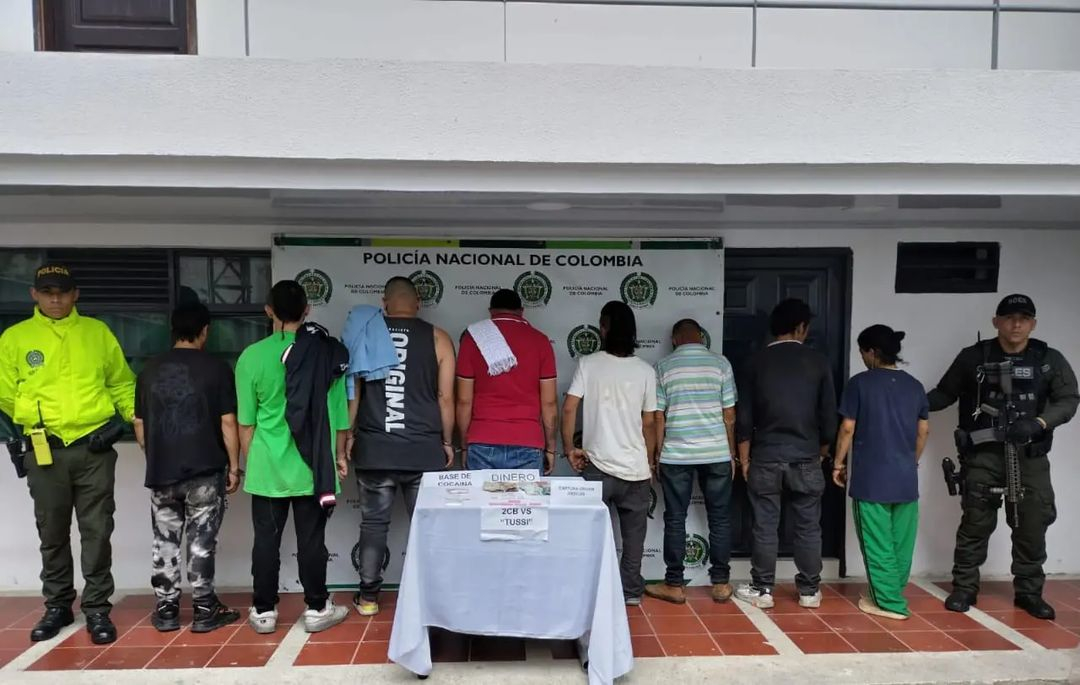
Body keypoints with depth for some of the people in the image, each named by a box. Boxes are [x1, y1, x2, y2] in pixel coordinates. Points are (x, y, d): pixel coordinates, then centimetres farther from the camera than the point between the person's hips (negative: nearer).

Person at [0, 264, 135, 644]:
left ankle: (97, 609, 13)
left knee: (97, 532, 3)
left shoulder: (98, 332, 7)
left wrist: (137, 416, 1)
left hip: (94, 449, -1)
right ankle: (57, 606, 27)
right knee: (52, 534, 12)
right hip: (44, 451, 1)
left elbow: (121, 383, 11)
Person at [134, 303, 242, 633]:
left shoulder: (150, 370, 4)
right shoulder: (216, 368, -8)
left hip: (161, 471, 3)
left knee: (165, 542, 13)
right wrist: (234, 466, -1)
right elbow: (228, 423, -9)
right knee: (201, 542, 4)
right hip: (205, 471, -3)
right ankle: (205, 611, 10)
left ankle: (166, 610, 19)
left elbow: (139, 424, 10)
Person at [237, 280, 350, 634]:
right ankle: (316, 609, 19)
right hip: (313, 466, 0)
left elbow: (246, 421, -1)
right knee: (312, 540, 9)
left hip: (268, 467, 0)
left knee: (266, 540, 11)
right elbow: (338, 412, 2)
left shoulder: (252, 356, -6)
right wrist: (339, 455, 15)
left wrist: (249, 461, 13)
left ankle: (264, 612, 21)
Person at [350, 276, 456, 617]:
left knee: (373, 523, 13)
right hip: (423, 448, -1)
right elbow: (445, 397, 0)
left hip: (374, 448, 1)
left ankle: (368, 595, 22)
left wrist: (349, 437, 17)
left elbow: (352, 393, 6)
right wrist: (446, 442, 10)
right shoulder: (437, 338, 0)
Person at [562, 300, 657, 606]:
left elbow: (569, 408, -10)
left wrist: (569, 448, 1)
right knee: (634, 533, 14)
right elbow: (649, 422, 3)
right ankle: (631, 591, 21)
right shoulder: (645, 371, -1)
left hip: (598, 464, -1)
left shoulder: (588, 364, -4)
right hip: (635, 467, 1)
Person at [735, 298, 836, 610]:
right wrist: (822, 451, 15)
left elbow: (744, 418, -1)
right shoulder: (817, 361, -2)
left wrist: (744, 459, 6)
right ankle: (809, 591, 19)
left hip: (765, 457, 0)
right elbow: (829, 414, 1)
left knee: (765, 527, 6)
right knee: (808, 527, 10)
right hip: (806, 458, 0)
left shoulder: (757, 362, -1)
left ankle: (762, 590, 13)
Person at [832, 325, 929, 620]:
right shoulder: (915, 386, 6)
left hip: (871, 477, -5)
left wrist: (838, 464, 3)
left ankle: (889, 602, 7)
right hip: (906, 477, 5)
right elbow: (923, 431, 12)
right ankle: (893, 595, 25)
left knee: (878, 543, 3)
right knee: (901, 542, 14)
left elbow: (847, 429, -8)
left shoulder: (860, 382, -8)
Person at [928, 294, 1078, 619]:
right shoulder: (973, 357, 0)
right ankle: (964, 588, 15)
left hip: (1030, 456, 2)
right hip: (983, 454, -1)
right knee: (976, 523, 2)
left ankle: (1029, 592, 23)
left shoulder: (1050, 360, 4)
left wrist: (1038, 424, -17)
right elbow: (945, 393, 5)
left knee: (1032, 525, 6)